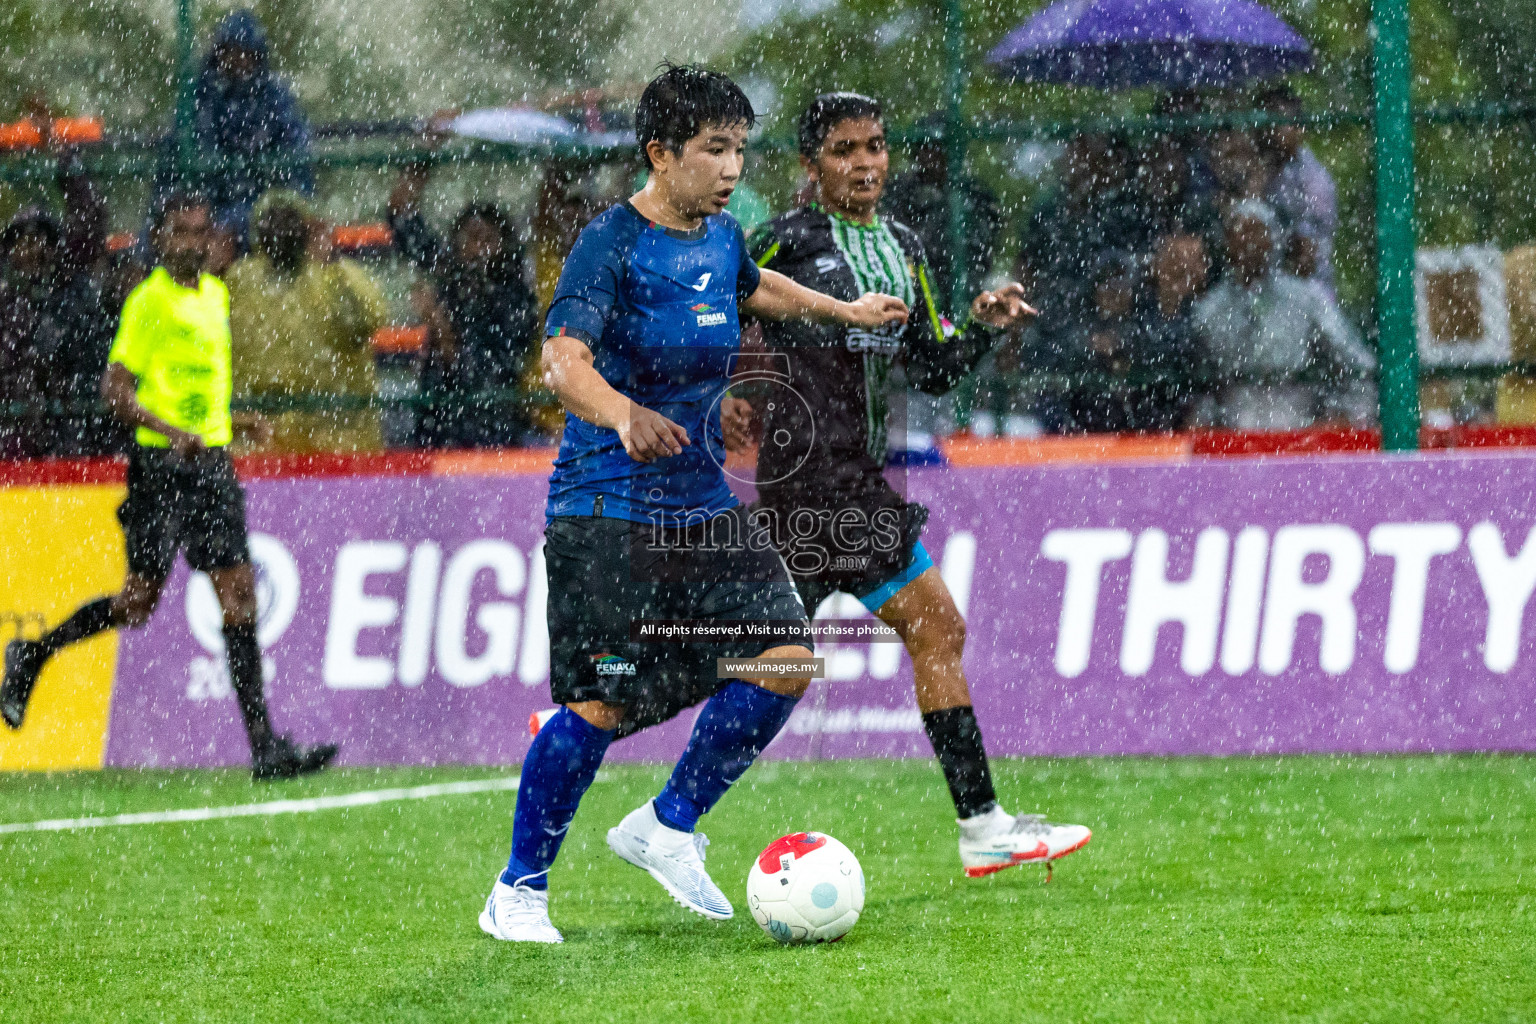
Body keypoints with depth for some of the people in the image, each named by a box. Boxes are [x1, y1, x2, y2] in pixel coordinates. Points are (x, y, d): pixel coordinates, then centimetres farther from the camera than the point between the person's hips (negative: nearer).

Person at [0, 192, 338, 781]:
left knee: (239, 594, -1)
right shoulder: (149, 301, -9)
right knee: (139, 602, -3)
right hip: (160, 465, -7)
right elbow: (113, 389, -13)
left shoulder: (216, 295, 14)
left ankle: (265, 746, 0)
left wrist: (229, 423, 17)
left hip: (212, 462, 7)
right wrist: (171, 431, -25)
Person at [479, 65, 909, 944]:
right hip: (607, 510, -7)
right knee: (599, 704, -11)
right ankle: (518, 893, 6)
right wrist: (625, 415, -46)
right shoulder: (613, 243, -14)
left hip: (702, 503, 7)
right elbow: (563, 358, -28)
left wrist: (844, 311, 44)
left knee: (785, 659, -5)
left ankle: (667, 827, 12)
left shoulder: (721, 237, 10)